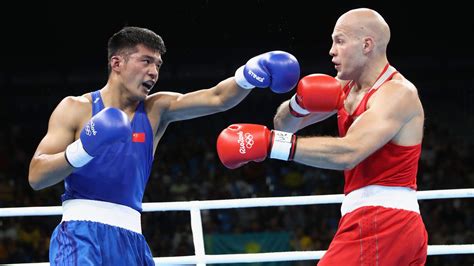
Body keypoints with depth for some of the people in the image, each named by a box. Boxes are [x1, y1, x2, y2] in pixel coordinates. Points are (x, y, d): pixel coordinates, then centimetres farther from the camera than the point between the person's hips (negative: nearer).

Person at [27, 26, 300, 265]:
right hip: (81, 233, -5)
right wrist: (82, 150, -22)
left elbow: (216, 98, -1)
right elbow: (36, 176, -4)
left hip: (131, 239, 5)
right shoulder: (75, 109, 2)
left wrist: (248, 74, -21)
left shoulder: (157, 109, 13)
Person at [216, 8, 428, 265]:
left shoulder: (398, 92, -14)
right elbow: (284, 124, 16)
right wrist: (301, 103, -9)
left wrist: (269, 143, -31)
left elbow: (347, 153, -28)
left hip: (378, 224, -10)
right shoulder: (345, 89, 14)